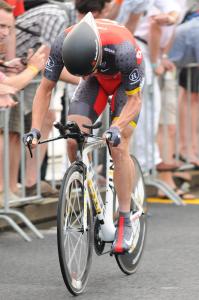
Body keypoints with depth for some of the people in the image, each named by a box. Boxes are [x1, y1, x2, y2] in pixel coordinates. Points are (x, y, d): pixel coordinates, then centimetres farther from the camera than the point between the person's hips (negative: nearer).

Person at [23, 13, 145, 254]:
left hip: (126, 83, -3)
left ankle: (125, 222, -7)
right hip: (96, 81, 4)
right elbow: (45, 89, -19)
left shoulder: (123, 50, -42)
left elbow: (134, 100, -29)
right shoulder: (62, 45, -32)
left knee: (119, 148, -17)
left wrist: (117, 128, -46)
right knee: (73, 140, -15)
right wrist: (35, 129, -31)